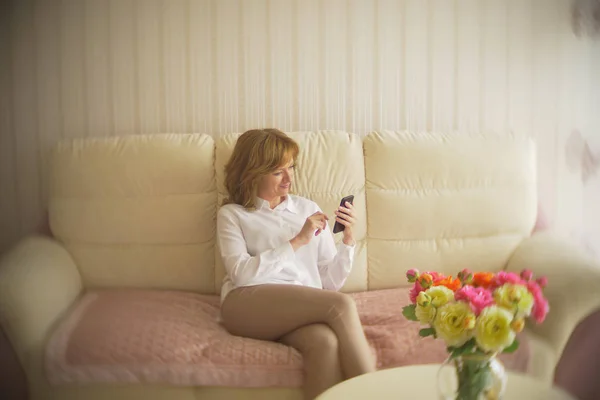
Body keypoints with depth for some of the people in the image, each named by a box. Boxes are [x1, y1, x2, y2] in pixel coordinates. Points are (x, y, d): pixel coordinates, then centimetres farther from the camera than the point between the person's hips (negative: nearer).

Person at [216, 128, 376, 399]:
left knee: (326, 342, -36)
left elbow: (330, 283, 17)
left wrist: (348, 240, 1)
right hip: (247, 304, -2)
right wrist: (298, 241, -7)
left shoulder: (309, 209, 21)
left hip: (305, 306, 3)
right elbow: (241, 273, -6)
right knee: (341, 304, -30)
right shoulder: (231, 214, 13)